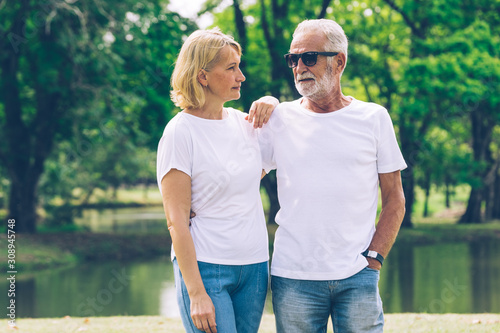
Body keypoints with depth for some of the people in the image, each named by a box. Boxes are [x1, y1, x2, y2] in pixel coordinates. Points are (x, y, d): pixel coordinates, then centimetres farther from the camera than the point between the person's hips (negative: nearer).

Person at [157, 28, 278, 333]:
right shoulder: (180, 133, -8)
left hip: (255, 266, 6)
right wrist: (196, 293, -17)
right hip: (206, 268, -6)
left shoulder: (242, 121, 8)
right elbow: (176, 221, -11)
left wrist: (273, 106, 11)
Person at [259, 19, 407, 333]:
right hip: (293, 278, 0)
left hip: (357, 277, 0)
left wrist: (373, 259, -3)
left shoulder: (373, 118, 5)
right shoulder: (279, 118, 6)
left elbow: (394, 200, 6)